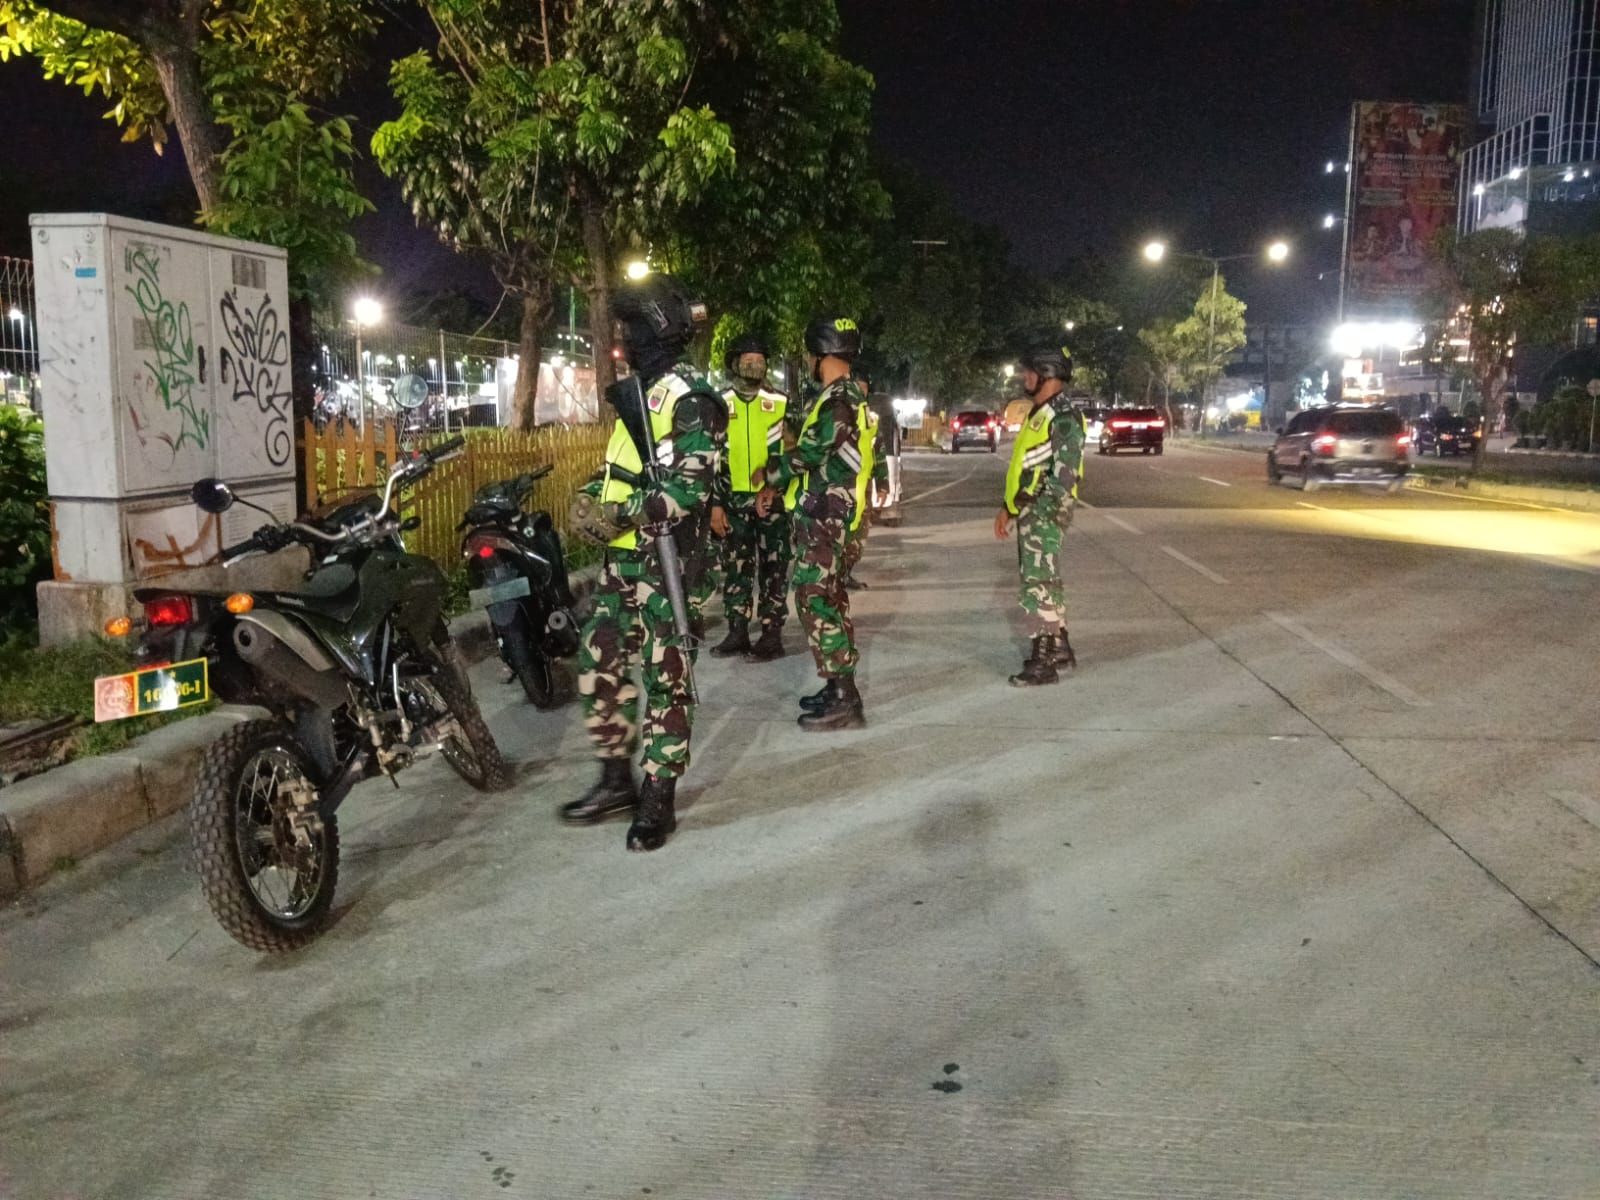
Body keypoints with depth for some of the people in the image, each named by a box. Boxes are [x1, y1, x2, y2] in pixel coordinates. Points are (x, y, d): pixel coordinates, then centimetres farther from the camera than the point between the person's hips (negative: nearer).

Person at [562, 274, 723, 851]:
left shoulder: (687, 398, -12)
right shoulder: (639, 391, 17)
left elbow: (689, 487, -22)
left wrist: (622, 515, -24)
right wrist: (591, 496, 8)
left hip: (662, 559, -9)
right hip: (621, 557, 10)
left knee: (664, 677, 0)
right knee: (598, 665, 13)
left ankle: (659, 800, 9)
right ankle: (616, 780, 26)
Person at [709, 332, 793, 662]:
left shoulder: (780, 403, 2)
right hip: (734, 500, 2)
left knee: (773, 567, 1)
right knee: (735, 566, 7)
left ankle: (772, 635, 6)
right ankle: (737, 632, 15)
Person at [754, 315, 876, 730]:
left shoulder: (839, 402, -18)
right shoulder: (843, 397, 16)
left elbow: (807, 454, -20)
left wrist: (767, 474, -3)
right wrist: (776, 488, 14)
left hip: (822, 519, -11)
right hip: (823, 516, 11)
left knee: (816, 602, -9)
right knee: (829, 600, 15)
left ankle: (844, 702, -6)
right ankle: (840, 689, 23)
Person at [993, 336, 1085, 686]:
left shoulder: (1064, 420, -15)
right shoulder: (1038, 414, 16)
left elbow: (1064, 478, -21)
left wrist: (1039, 517, -22)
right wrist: (1007, 508, 19)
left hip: (1044, 515, -10)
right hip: (1028, 513, 10)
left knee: (1038, 585, -8)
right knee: (1044, 582, 17)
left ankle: (1044, 661, -3)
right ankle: (1060, 649, 27)